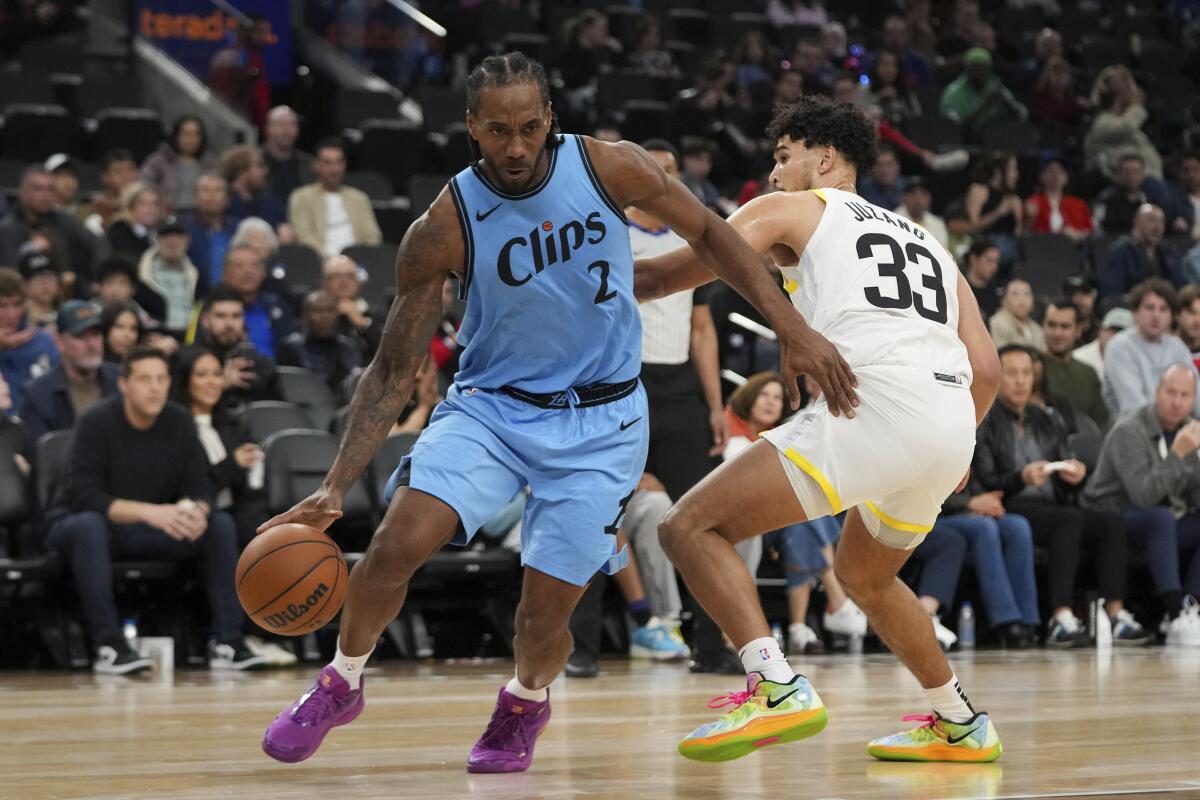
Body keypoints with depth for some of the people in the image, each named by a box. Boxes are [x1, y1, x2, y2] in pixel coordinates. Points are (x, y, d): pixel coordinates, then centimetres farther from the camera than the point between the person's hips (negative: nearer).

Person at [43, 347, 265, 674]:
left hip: (149, 532, 5)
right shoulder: (97, 422, -17)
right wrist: (149, 512, -37)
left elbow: (199, 488, -3)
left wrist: (197, 511, -29)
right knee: (89, 525, -40)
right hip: (77, 524, -5)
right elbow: (85, 496, -25)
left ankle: (227, 643, -20)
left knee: (221, 525, -15)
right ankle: (108, 645, -40)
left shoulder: (180, 422, -3)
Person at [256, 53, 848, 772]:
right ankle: (340, 687, 5)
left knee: (546, 610, -6)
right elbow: (394, 370, -11)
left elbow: (708, 232, 1)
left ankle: (526, 703, 30)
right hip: (491, 406, 0)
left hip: (600, 422, 0)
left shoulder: (609, 168, -14)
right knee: (399, 540, -22)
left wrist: (792, 328, -7)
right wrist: (335, 488, -20)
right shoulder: (444, 229, -16)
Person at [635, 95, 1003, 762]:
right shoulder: (924, 240, 32)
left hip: (876, 405, -7)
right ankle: (960, 726, 36)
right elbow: (985, 367, 24)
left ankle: (778, 688, -22)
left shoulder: (790, 210, 16)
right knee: (864, 576, 33)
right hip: (952, 428, 7)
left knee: (691, 526, -4)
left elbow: (663, 275, 11)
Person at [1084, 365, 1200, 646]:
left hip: (1165, 520, 8)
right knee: (1161, 517, -36)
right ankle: (1177, 617, -44)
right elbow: (1144, 497, -28)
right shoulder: (1130, 431, -15)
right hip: (1116, 516, -8)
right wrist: (1177, 454, -32)